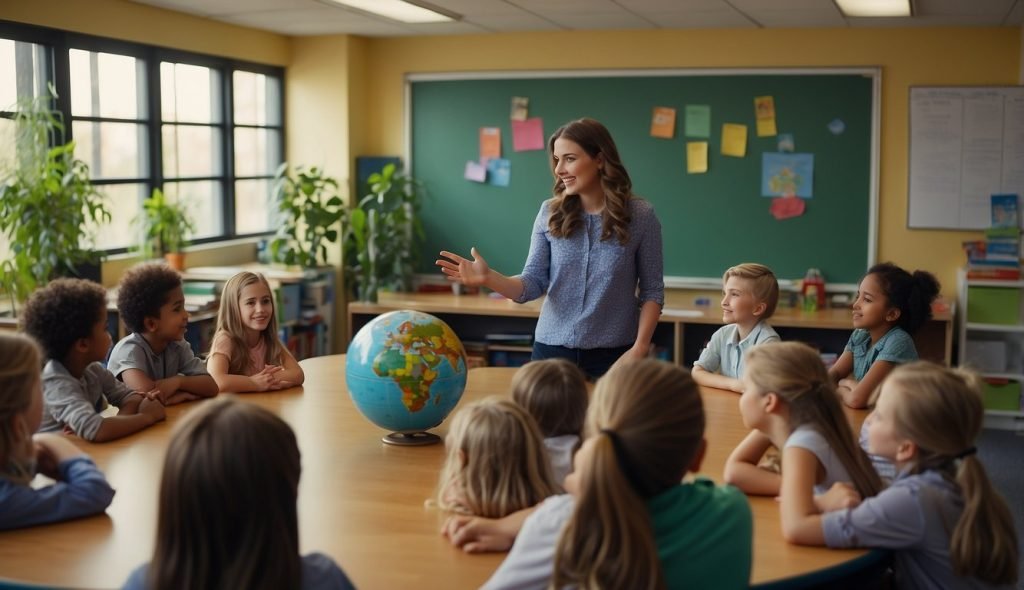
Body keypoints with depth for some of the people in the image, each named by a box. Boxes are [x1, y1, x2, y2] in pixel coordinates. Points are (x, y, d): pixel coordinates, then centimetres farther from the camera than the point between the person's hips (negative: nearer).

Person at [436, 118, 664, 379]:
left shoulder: (640, 215, -6)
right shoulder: (550, 213, -1)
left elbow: (652, 291, -2)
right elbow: (533, 285, -4)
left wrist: (640, 347, -12)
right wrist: (489, 278, -21)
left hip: (613, 354, -2)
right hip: (552, 349, 2)